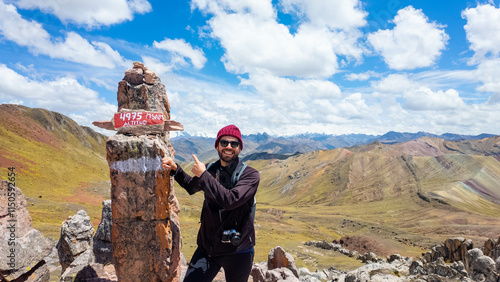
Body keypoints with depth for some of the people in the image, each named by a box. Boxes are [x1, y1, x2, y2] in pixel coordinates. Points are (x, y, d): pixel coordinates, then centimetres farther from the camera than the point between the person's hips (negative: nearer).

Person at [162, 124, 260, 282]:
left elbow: (230, 200, -29)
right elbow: (191, 187, 22)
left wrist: (203, 175, -22)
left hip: (237, 251, -3)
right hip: (207, 248, 4)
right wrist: (175, 169, 5)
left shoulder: (250, 175, -12)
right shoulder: (210, 169, 2)